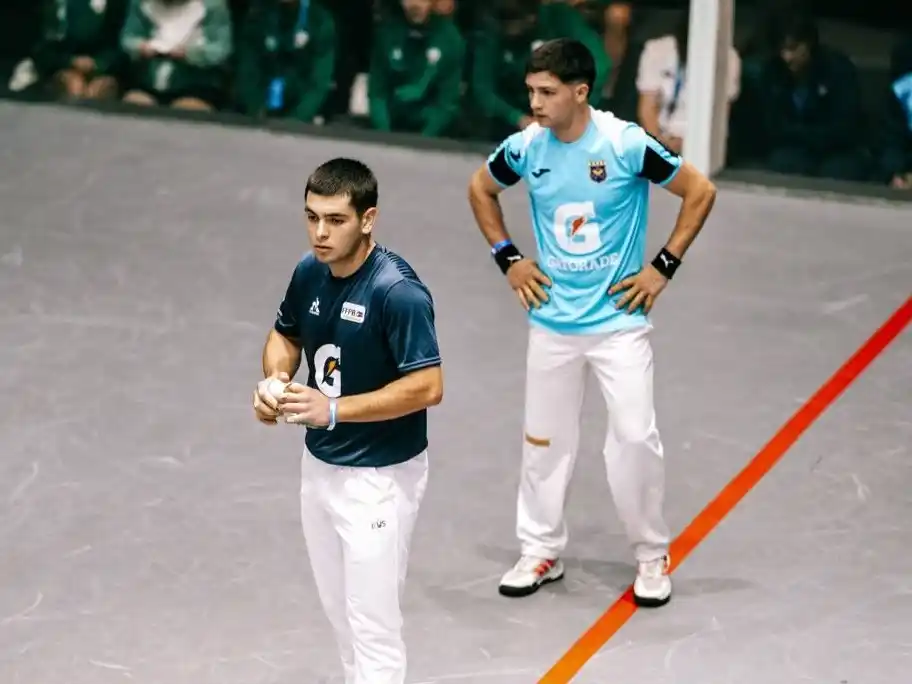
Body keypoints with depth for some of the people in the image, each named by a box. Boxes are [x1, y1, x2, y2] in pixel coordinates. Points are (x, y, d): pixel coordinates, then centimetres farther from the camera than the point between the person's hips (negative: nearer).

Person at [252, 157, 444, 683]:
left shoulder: (398, 291, -23)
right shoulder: (309, 273, -1)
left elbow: (428, 386, -25)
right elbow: (286, 335, 17)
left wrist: (334, 410, -27)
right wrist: (275, 381, -5)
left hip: (379, 477, -8)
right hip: (319, 466, 8)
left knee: (373, 625, -1)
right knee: (340, 612, 21)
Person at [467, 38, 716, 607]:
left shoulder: (627, 144, -17)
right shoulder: (526, 147, -7)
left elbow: (701, 192, -7)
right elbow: (480, 190, 15)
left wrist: (663, 266, -8)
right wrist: (509, 259, 7)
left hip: (618, 319, -3)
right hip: (551, 321, 3)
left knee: (636, 439, -5)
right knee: (545, 440, 11)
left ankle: (653, 556, 13)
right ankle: (542, 552, 26)